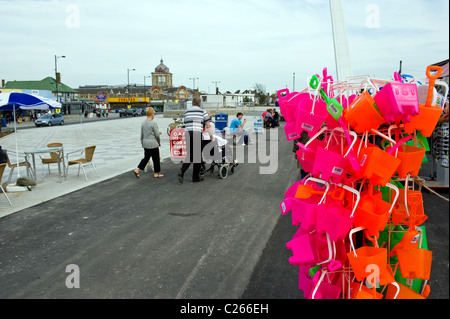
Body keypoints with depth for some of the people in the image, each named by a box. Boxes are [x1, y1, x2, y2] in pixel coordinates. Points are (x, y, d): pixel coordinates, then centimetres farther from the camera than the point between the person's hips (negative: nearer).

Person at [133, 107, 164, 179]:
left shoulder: (143, 123, 5)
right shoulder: (153, 123, -15)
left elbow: (141, 134, 12)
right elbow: (157, 134, -11)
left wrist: (142, 142, 22)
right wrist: (159, 141, 6)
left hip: (145, 144, 7)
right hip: (153, 144, -7)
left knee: (146, 157, 17)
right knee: (156, 158, 6)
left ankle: (137, 170, 7)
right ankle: (156, 173, 15)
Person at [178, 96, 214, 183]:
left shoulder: (186, 112, 16)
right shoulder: (202, 111, 2)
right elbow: (208, 126, 0)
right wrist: (211, 136, 7)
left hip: (187, 134, 5)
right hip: (197, 135, -5)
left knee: (190, 155, 14)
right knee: (198, 156, 4)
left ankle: (182, 170, -8)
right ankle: (195, 177, 9)